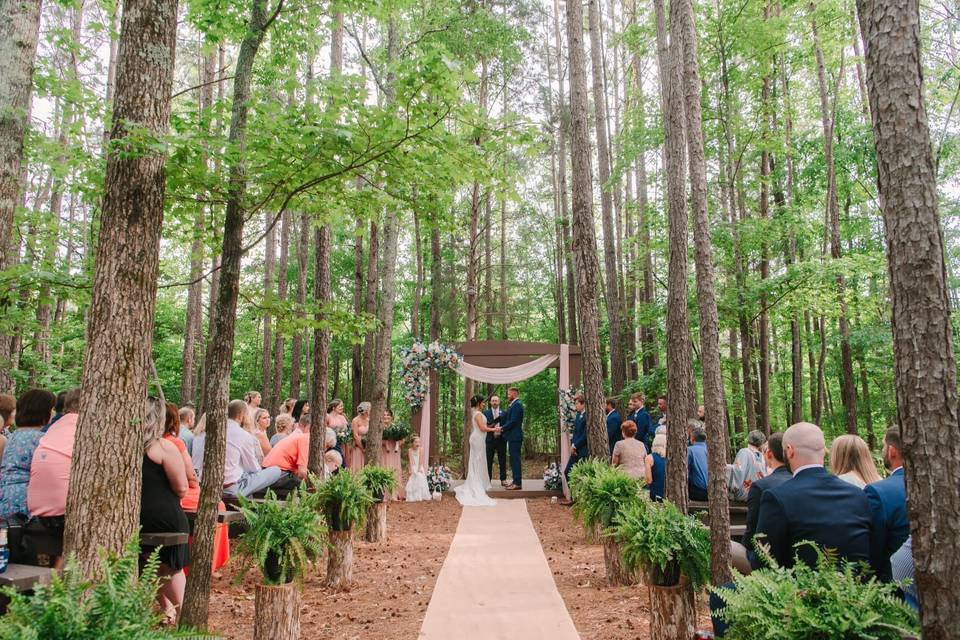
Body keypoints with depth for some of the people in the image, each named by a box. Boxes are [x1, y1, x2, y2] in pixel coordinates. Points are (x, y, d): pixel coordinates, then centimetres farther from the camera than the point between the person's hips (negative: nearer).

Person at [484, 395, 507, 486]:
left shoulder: (504, 413, 7)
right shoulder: (485, 412, 5)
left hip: (501, 439, 1)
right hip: (490, 440, -1)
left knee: (502, 461, 5)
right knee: (488, 461, 2)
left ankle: (503, 480, 11)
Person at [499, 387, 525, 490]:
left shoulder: (517, 404, -14)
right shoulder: (514, 404, 16)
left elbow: (513, 421, -20)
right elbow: (505, 417, 16)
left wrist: (502, 428, -11)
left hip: (515, 436, -10)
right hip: (513, 436, 10)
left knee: (516, 459, -7)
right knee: (514, 459, 14)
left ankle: (518, 483, -4)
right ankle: (515, 480, 21)